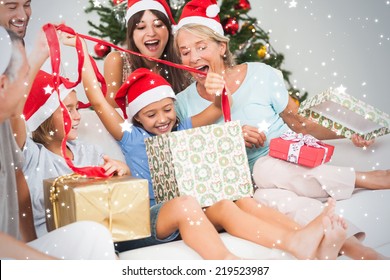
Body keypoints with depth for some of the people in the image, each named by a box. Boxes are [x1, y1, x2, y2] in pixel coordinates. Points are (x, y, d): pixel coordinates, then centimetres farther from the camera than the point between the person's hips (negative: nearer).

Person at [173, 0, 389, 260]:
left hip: (287, 164, 0)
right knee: (265, 196, -36)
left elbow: (299, 123, 5)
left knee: (265, 169, -36)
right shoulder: (183, 104, 2)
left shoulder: (261, 75, -2)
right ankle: (349, 243, -28)